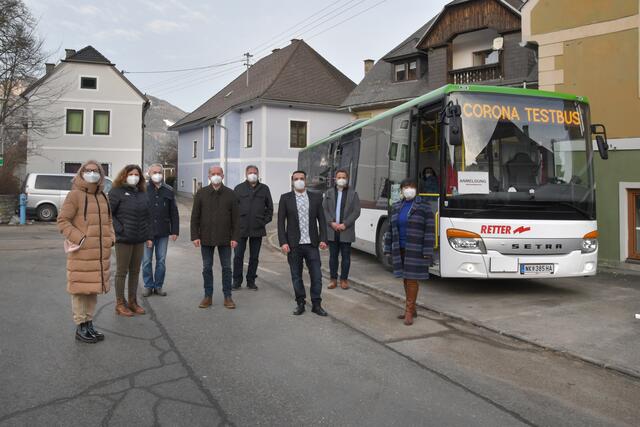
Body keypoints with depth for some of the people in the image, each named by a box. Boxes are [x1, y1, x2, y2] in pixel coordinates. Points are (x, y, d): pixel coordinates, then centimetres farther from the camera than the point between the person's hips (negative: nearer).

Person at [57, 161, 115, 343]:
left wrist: (110, 237, 8)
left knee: (94, 288, 14)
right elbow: (63, 221, -10)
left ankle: (89, 323, 25)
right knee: (80, 289, 0)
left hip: (100, 252, 7)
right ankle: (80, 328, 11)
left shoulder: (102, 197, 14)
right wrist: (80, 239, -17)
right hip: (81, 253, -7)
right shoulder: (75, 195, -7)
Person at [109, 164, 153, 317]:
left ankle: (133, 301, 24)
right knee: (122, 272, 3)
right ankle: (120, 304, 14)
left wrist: (149, 236, 11)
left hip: (139, 240, 6)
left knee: (135, 271, 13)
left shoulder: (142, 194, 12)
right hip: (123, 239, -6)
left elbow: (147, 217, 15)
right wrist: (119, 229, -15)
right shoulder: (117, 192, -6)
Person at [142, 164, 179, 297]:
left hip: (163, 232, 2)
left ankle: (158, 286, 17)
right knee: (146, 260, 4)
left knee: (161, 261, 7)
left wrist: (175, 231, 3)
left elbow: (174, 213, 9)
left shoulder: (169, 191, 8)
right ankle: (148, 286, 16)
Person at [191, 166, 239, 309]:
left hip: (225, 238, 0)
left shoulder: (230, 194, 2)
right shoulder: (201, 193, 3)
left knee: (226, 267, 5)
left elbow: (235, 218, 1)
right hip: (206, 238, 1)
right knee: (207, 268, 8)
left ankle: (227, 296, 14)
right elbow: (195, 216, 2)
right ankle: (208, 296, 19)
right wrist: (195, 236, -5)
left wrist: (235, 237, -5)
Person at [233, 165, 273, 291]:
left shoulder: (264, 189, 8)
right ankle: (237, 281, 13)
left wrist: (265, 220, 4)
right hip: (241, 228, -1)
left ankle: (251, 281, 19)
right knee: (238, 256, 1)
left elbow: (269, 207, 13)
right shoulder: (239, 188, 4)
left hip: (258, 229, 1)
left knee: (254, 257, 8)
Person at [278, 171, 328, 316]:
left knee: (316, 276, 1)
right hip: (294, 245, -1)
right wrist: (283, 242, -9)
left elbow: (321, 220, 7)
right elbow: (281, 222, -1)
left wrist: (323, 239, -4)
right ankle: (300, 303, 22)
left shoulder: (316, 197, 6)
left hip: (312, 244, 1)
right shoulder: (285, 198, 1)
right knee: (296, 276, 8)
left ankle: (316, 304, 14)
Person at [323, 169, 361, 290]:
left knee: (346, 256, 5)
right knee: (333, 256, 8)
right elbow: (324, 209, 4)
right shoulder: (329, 193, 9)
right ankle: (333, 279, 16)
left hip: (346, 231, -1)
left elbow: (356, 211, -3)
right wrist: (332, 223, -10)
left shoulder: (353, 193, 3)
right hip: (332, 230, 2)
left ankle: (344, 279, 15)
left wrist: (345, 224, -12)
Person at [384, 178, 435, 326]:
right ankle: (411, 309, 24)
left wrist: (428, 252, -14)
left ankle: (409, 311, 4)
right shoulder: (396, 207, 9)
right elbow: (391, 228, 13)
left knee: (412, 278, -3)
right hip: (400, 249, 5)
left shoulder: (423, 206, -6)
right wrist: (388, 248, 10)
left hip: (415, 250, -5)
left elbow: (429, 230, -9)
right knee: (406, 278, 12)